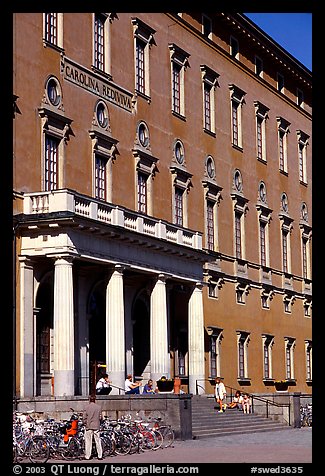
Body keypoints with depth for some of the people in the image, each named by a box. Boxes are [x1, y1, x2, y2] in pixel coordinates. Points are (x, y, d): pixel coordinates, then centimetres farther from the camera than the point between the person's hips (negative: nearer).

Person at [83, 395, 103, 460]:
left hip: (88, 426, -2)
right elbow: (100, 417, 2)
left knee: (88, 442, 4)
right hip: (96, 426, 2)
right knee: (98, 441, 7)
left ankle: (87, 456, 5)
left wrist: (85, 423, 7)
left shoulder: (87, 407, -7)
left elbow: (84, 417, -7)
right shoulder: (98, 407, -1)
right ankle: (100, 456, 8)